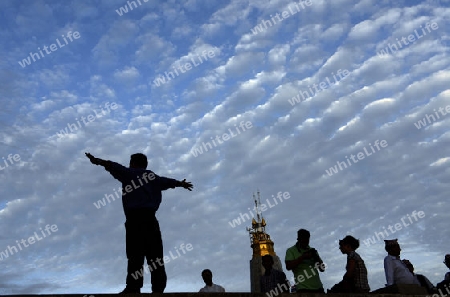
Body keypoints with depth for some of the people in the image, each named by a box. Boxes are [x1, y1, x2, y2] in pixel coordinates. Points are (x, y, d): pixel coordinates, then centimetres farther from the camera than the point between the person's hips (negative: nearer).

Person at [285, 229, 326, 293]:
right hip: (303, 288, -5)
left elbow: (322, 269, 14)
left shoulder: (312, 250, 17)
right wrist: (303, 257, -16)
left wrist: (316, 257, -5)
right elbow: (288, 266, -11)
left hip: (318, 287, 5)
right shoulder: (291, 251, 4)